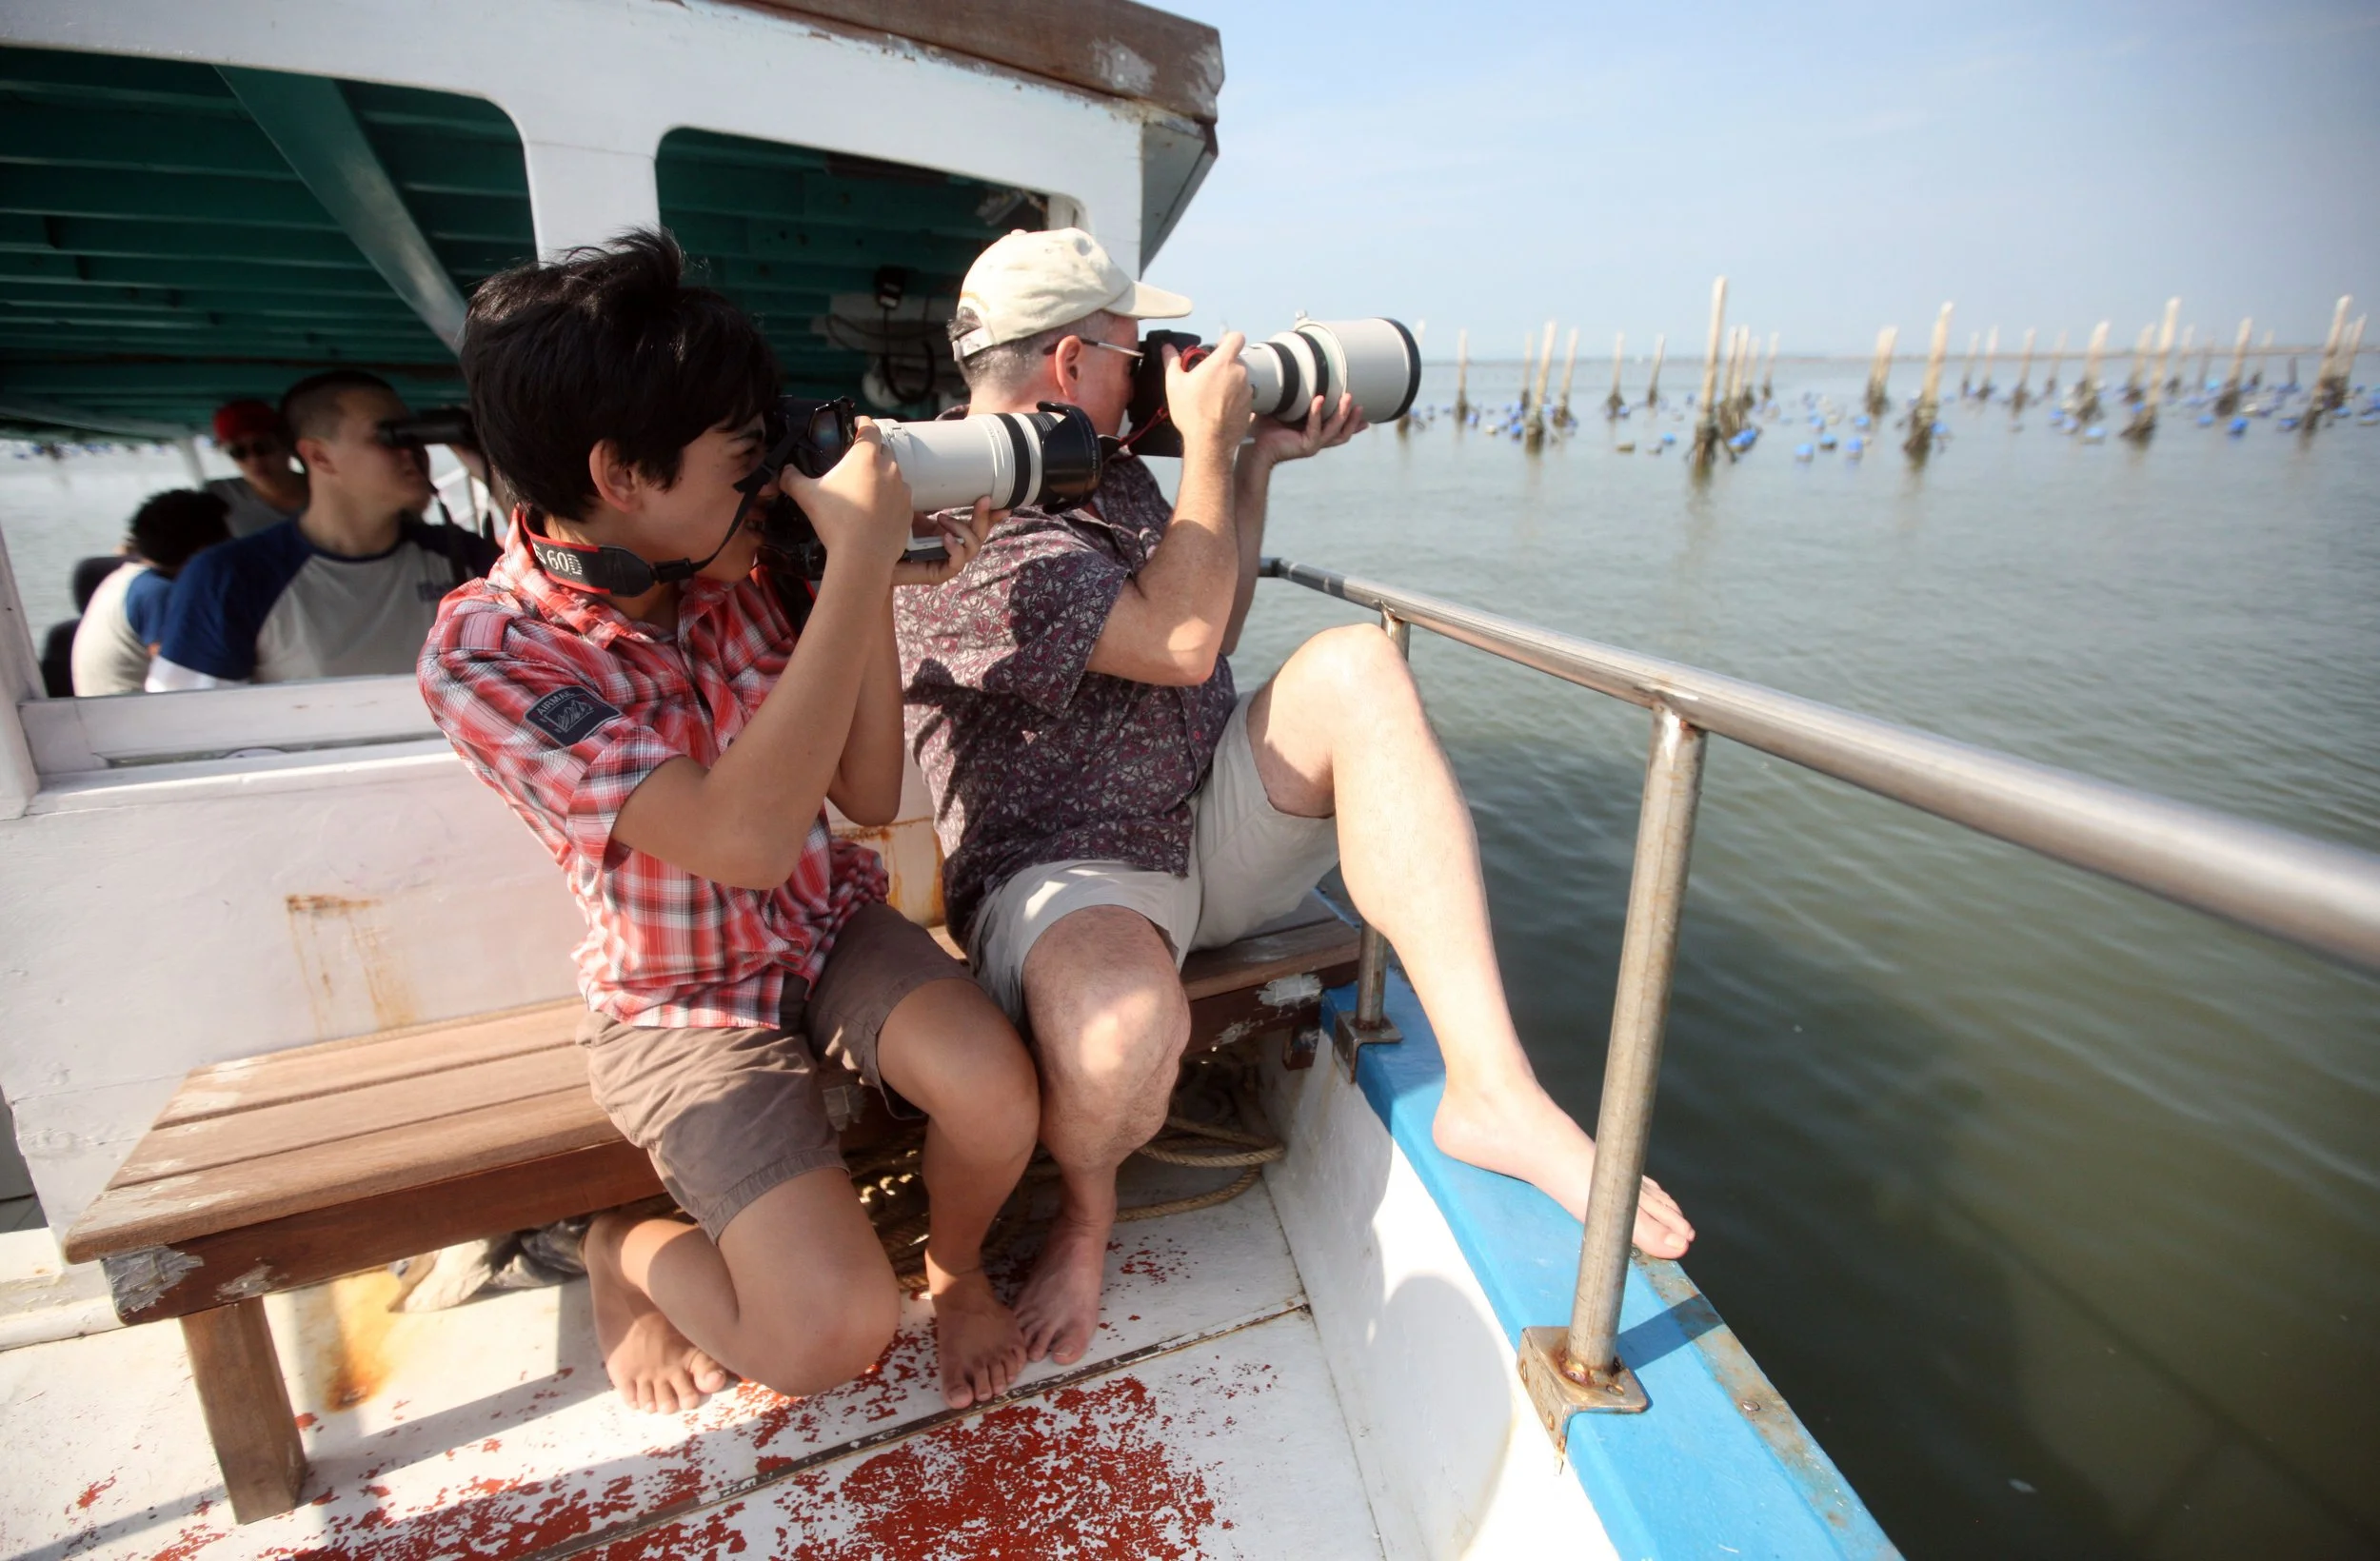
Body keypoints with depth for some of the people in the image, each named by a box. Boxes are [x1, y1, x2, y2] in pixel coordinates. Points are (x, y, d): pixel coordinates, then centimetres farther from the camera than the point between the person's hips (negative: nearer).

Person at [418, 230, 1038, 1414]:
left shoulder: (735, 572, -7)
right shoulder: (487, 655, -21)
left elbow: (869, 796, -5)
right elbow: (744, 838, -36)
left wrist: (879, 585, -16)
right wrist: (856, 560, -33)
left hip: (830, 925, 4)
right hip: (684, 1005, -4)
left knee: (994, 1093, -26)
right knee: (835, 1332, -18)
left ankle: (957, 1268, 10)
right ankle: (626, 1248, 15)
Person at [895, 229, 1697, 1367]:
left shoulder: (1107, 472, 15)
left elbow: (1211, 622, 22)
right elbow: (1178, 643, -19)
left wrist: (1258, 462, 14)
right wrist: (1209, 443, -8)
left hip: (1216, 830, 8)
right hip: (1068, 874, -7)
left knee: (1355, 665, -20)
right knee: (1120, 1026, -42)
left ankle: (1489, 1089, -24)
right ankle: (1085, 1201, 0)